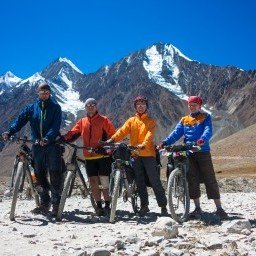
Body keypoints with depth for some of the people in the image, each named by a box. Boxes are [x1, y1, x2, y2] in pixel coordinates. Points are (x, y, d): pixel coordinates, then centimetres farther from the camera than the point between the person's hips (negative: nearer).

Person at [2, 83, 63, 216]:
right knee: (39, 175, 6)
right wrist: (9, 132, -19)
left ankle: (56, 203, 0)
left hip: (52, 144, -4)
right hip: (37, 145, 4)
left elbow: (56, 126, -11)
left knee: (55, 174, -8)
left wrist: (47, 138, -27)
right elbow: (20, 120, -2)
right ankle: (45, 203, 17)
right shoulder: (31, 108, 10)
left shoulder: (55, 107, 1)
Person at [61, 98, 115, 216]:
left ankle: (107, 205, 8)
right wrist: (63, 139, -15)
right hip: (89, 157, 4)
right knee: (93, 182, 3)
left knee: (104, 182, -5)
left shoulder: (103, 120, 4)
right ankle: (99, 205, 14)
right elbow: (73, 133, 3)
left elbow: (113, 135, 0)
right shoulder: (82, 122, 14)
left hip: (103, 155, -3)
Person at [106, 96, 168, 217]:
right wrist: (112, 139, -21)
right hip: (135, 155, 3)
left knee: (155, 181, -3)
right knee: (139, 182, 8)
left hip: (148, 154, -3)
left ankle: (163, 206, 4)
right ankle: (144, 205, 19)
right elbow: (122, 131, -2)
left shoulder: (151, 121, 5)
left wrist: (143, 144, -33)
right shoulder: (131, 121, 13)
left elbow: (150, 135, -13)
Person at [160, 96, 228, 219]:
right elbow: (176, 133, 3)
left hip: (203, 152, -4)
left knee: (210, 180, -4)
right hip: (188, 153, 4)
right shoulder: (184, 120, 15)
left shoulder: (206, 117, 5)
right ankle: (197, 208, 16)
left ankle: (219, 208, 1)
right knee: (193, 181, 6)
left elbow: (208, 131, -13)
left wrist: (203, 139, -36)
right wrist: (165, 142, -15)